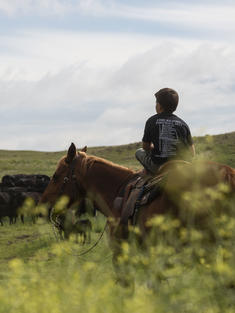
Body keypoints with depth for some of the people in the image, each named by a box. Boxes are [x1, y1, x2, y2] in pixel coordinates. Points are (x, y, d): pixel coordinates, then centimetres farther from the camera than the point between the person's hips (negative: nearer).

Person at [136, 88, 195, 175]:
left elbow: (145, 147, 6)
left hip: (157, 167, -1)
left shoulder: (152, 121, -5)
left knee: (139, 152, 27)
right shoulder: (182, 124, 0)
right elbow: (192, 154, 2)